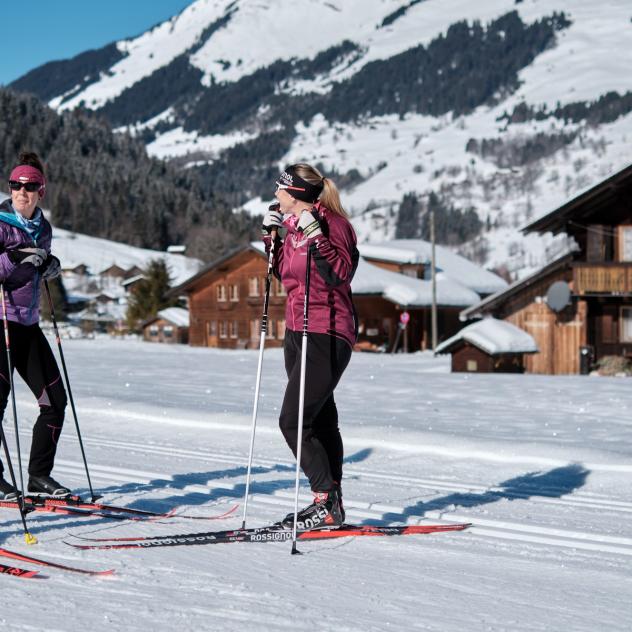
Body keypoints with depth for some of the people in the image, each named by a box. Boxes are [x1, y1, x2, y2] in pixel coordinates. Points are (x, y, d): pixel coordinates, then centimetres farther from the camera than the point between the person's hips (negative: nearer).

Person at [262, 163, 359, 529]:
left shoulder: (332, 223, -13)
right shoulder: (293, 225, 12)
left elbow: (339, 274, -25)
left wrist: (315, 235, -31)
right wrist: (271, 236, 13)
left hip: (327, 335, -9)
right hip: (298, 332, 9)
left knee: (293, 421, -13)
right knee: (321, 420, 13)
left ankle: (327, 503, -6)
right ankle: (332, 502, 20)